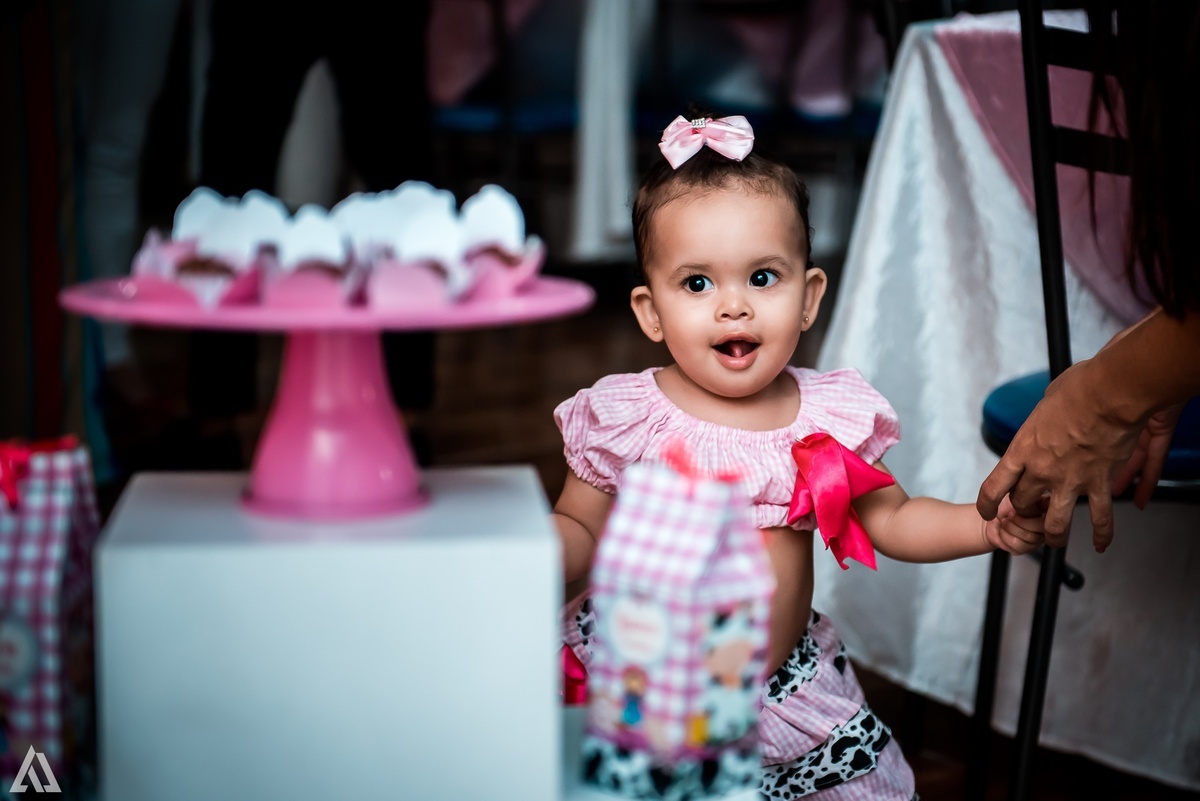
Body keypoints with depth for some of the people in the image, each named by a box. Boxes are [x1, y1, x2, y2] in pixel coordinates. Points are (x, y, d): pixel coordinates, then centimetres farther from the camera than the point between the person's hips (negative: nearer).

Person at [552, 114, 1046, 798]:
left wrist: (991, 524, -7)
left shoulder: (833, 414, -4)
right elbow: (580, 532, -3)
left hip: (787, 689, 3)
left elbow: (890, 519, 7)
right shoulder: (623, 418, -11)